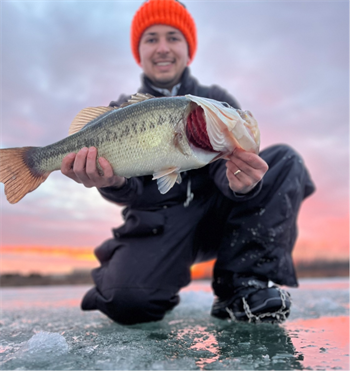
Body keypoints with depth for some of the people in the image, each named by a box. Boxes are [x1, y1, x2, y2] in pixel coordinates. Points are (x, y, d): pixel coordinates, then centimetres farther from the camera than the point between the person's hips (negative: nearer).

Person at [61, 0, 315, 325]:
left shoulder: (216, 101, 9)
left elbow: (226, 164, -8)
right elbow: (128, 190, -8)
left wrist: (241, 182, -34)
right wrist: (112, 183, -33)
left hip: (214, 215, 2)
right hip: (155, 223, -2)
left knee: (285, 160, -17)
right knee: (126, 301, -30)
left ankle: (241, 287, -20)